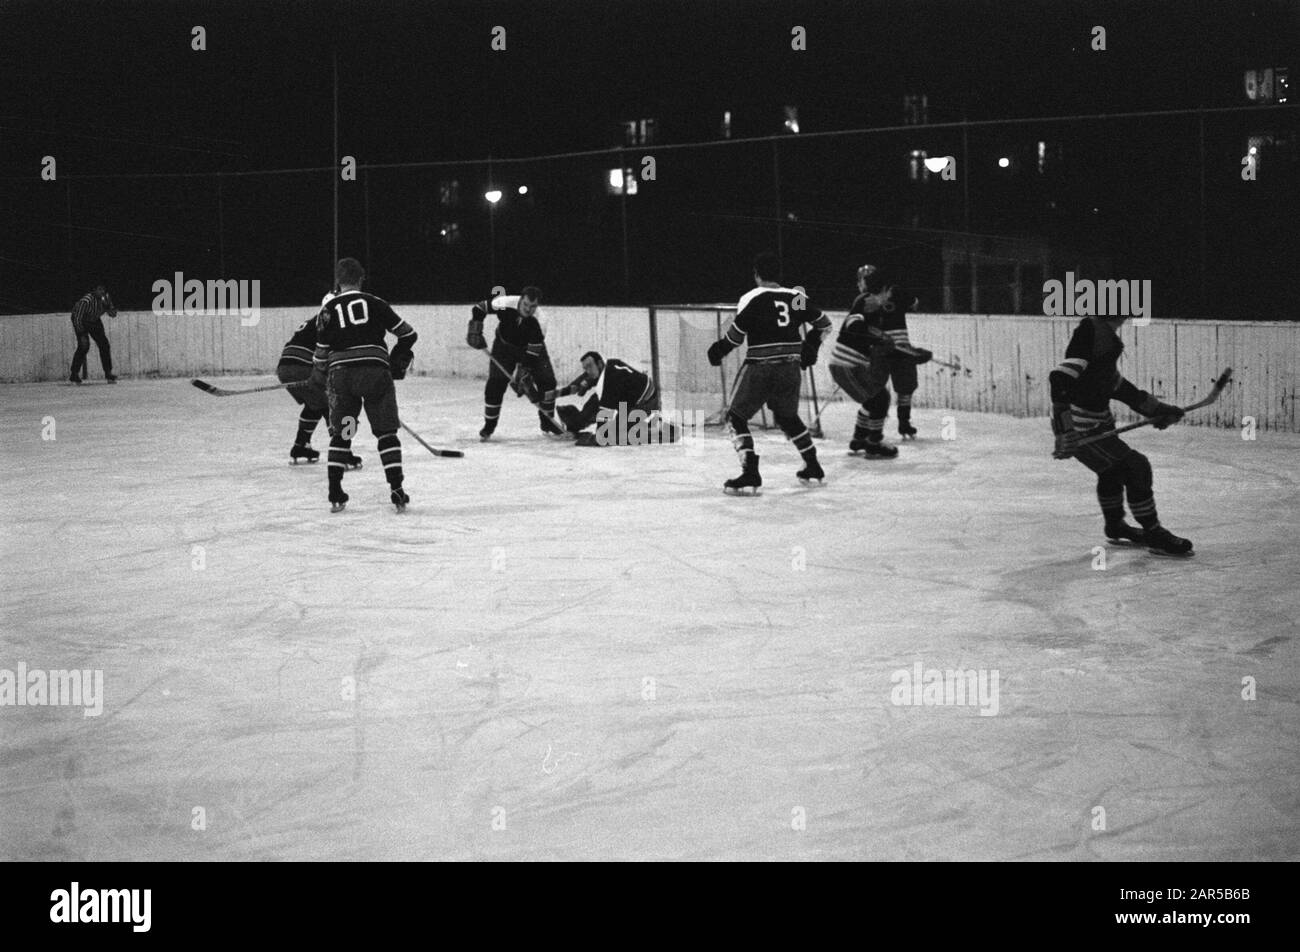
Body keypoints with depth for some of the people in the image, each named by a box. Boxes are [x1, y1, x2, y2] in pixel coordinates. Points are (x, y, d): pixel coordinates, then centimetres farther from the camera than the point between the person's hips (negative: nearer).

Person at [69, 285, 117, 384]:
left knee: (104, 344, -2)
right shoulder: (86, 300, -35)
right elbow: (77, 319, -33)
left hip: (94, 320, 6)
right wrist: (82, 335, -35)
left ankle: (108, 373, 6)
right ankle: (74, 375, -10)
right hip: (80, 320, -6)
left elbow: (113, 314, -7)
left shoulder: (106, 297, -16)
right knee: (84, 346, -19)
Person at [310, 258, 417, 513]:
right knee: (386, 432, 6)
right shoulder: (375, 303, 5)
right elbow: (407, 334, 7)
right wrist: (399, 362, 23)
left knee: (340, 433, 11)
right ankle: (396, 490, -3)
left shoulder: (328, 310, 5)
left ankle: (335, 494, 6)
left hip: (341, 373, 1)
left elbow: (322, 352, 2)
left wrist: (318, 377, 20)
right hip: (376, 372, -1)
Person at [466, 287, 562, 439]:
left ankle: (548, 424, 8)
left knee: (547, 381, -11)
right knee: (495, 385, -12)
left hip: (531, 346, 0)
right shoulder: (505, 304, -31)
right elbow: (478, 308, -14)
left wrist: (521, 372, -35)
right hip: (504, 345, 0)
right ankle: (488, 427, 4)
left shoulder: (538, 320, -31)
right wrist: (475, 332, -20)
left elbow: (531, 353, -30)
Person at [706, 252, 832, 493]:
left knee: (736, 417, 4)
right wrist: (809, 347, 28)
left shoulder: (752, 299, -8)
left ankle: (750, 472, -12)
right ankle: (813, 467, 29)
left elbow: (736, 334, -13)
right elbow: (823, 323, 15)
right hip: (791, 369, 6)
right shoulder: (796, 298, 8)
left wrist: (718, 350, 4)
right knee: (788, 417, 26)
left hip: (759, 368, -6)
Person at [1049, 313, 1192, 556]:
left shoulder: (1107, 333, 9)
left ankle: (1115, 527, 49)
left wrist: (1153, 408, 22)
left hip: (1098, 420, 11)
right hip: (1080, 426, -11)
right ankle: (1154, 535, 1)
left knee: (1113, 469, 28)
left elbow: (1111, 380, 21)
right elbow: (1061, 380, -33)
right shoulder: (1092, 331, -23)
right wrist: (1066, 433, -38)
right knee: (1135, 467, -10)